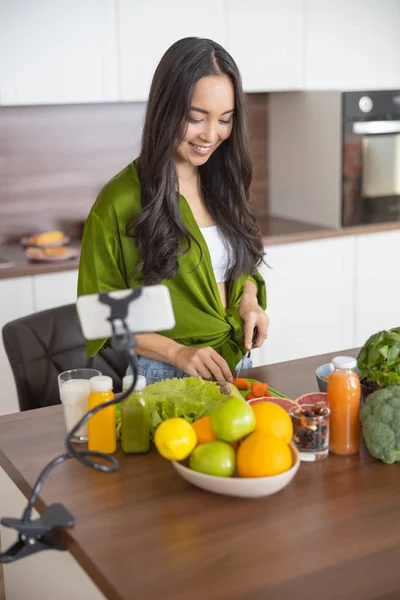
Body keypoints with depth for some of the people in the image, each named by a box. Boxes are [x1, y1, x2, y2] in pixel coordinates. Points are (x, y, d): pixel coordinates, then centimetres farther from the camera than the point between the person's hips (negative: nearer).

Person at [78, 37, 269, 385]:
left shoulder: (224, 185, 7)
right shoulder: (120, 200, -11)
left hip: (234, 366, 5)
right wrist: (176, 352, -17)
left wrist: (249, 298, -1)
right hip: (161, 377, -4)